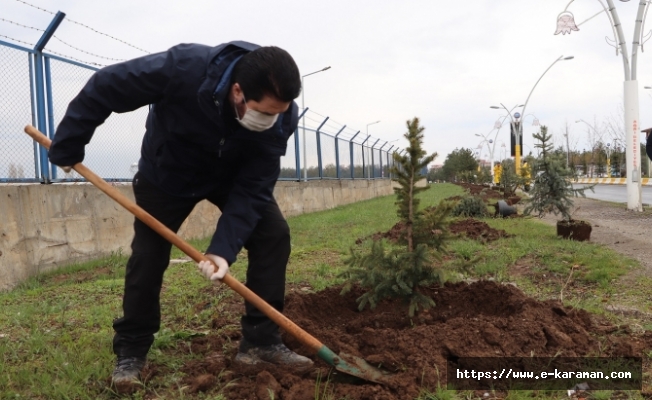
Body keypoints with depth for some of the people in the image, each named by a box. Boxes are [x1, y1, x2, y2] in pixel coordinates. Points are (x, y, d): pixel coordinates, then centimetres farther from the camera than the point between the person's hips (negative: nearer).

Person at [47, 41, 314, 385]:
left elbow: (253, 188, -28)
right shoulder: (184, 68, -40)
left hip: (233, 174, 2)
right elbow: (104, 88, -27)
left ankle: (261, 341, -3)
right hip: (167, 171, -2)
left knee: (273, 234, -12)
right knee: (148, 253, -4)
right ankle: (131, 350, 14)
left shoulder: (281, 117, -32)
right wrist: (67, 147, -18)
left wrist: (223, 249, -38)